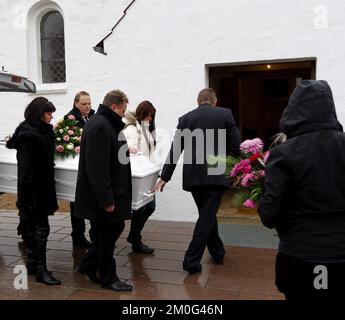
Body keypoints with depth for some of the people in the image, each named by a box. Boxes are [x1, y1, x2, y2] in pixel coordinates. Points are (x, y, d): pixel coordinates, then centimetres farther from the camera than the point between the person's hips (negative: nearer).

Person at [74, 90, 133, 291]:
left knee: (115, 228, 19)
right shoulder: (99, 126, -20)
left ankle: (89, 265, 33)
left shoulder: (106, 124, 15)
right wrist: (106, 198, -26)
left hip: (111, 191, 11)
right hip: (101, 194, -11)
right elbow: (97, 166, -27)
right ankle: (108, 278, 23)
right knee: (107, 236, 5)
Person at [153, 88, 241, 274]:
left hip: (193, 177, 3)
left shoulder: (185, 119, 6)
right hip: (215, 176, -3)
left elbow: (175, 150, 2)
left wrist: (164, 177, 5)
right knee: (207, 217, 3)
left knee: (208, 215, 19)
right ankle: (191, 260, 4)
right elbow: (236, 147, -3)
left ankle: (218, 253, 33)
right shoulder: (225, 114, 1)